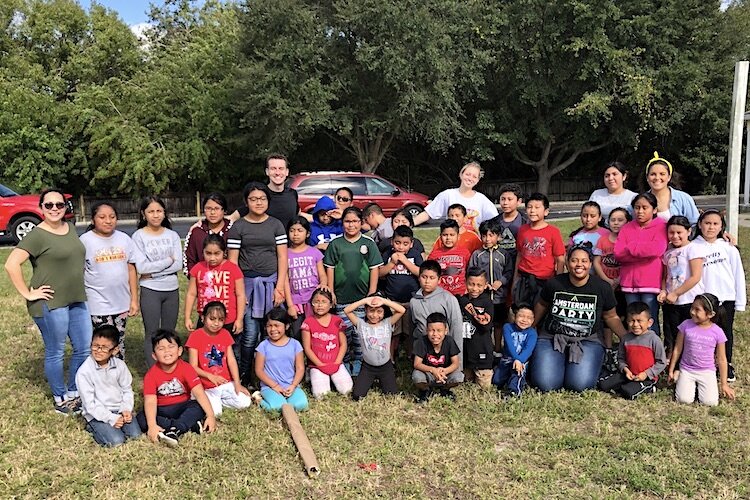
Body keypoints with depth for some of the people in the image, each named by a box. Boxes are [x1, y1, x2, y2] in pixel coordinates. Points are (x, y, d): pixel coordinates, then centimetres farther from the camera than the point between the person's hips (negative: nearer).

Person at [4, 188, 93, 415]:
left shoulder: (71, 228, 9)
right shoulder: (37, 235, -13)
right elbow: (11, 264, -19)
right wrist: (28, 294, -16)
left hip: (77, 300, 7)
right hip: (50, 304, -7)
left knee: (85, 349, 13)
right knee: (55, 353, 7)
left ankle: (73, 393, 31)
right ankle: (60, 400, 23)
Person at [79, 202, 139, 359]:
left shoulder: (124, 239, 4)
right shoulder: (85, 240, -7)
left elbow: (131, 270, 7)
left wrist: (134, 299, 5)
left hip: (122, 303, 4)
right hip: (97, 306, -4)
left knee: (119, 345, 16)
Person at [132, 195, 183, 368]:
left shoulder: (172, 235, 4)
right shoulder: (138, 236, -4)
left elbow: (179, 264, -6)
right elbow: (141, 267, -14)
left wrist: (153, 272, -13)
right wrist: (168, 260, -9)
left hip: (172, 290, 3)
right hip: (150, 291, -3)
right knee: (152, 334, 3)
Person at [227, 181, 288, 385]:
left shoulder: (276, 225, 8)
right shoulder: (238, 227, 5)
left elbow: (283, 257, 5)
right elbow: (232, 260, 2)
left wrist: (280, 287, -3)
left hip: (271, 282, 1)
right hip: (247, 282, -1)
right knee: (250, 333, -4)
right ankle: (244, 378, 11)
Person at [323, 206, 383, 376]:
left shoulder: (369, 243, 2)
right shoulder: (335, 244, 4)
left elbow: (374, 269, 2)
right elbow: (330, 269, 6)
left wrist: (372, 293, -2)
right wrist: (330, 292, 1)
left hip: (362, 296, 0)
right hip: (341, 297, 1)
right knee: (344, 331, 3)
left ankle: (358, 362, 18)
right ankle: (344, 362, 17)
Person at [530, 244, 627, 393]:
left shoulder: (602, 288, -6)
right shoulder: (554, 284, -5)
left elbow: (611, 317, 9)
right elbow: (542, 305, 14)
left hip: (588, 341, 0)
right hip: (552, 337, 0)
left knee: (580, 384, -22)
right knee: (545, 384, -19)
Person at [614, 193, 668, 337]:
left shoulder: (661, 226, 1)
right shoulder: (627, 228, 12)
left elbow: (657, 249, -17)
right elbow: (618, 253, -2)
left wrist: (631, 247, -8)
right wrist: (645, 252, -10)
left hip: (651, 283, -4)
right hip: (629, 282, 4)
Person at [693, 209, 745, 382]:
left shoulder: (729, 248, -1)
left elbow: (738, 275, 1)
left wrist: (740, 301, 0)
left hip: (726, 298, 1)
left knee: (726, 332, 12)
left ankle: (727, 366, 27)